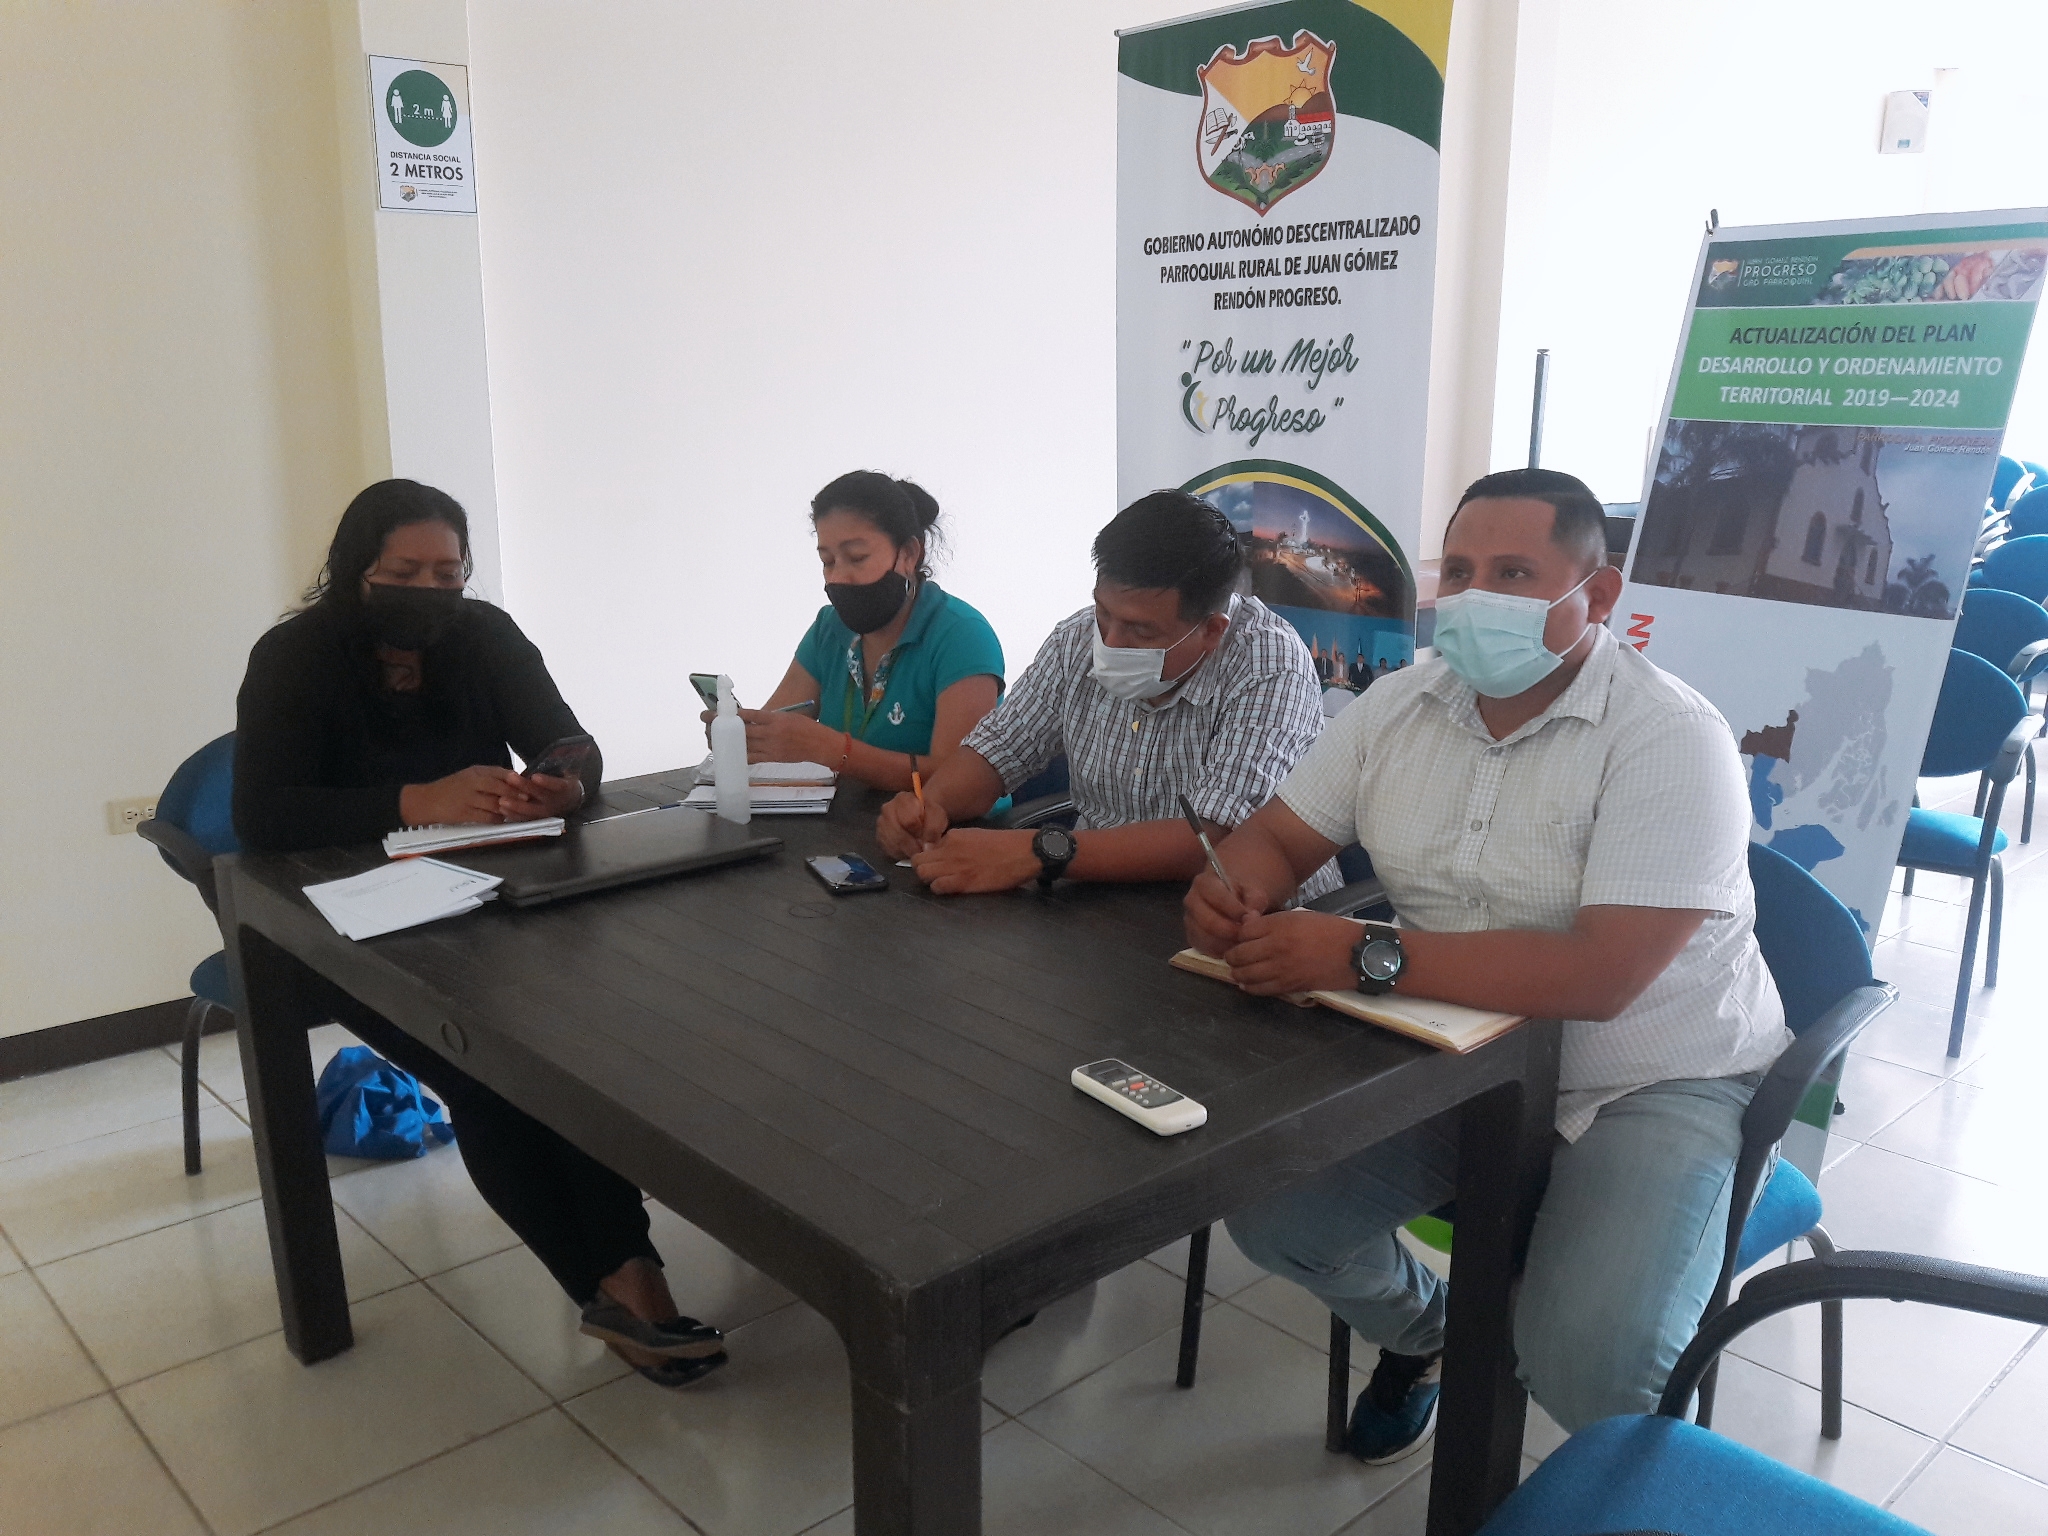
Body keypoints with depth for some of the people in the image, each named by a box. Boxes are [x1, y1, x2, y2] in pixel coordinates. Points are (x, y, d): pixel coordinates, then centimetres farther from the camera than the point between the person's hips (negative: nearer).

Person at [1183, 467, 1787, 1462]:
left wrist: (1365, 958, -33)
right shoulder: (1400, 707, 1)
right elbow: (1277, 836, 6)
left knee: (1587, 1362, -26)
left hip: (1646, 1077, -5)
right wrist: (1229, 894, -19)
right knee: (1265, 1210, -9)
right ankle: (1419, 1325, 26)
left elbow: (1599, 976, -29)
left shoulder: (1669, 739, -19)